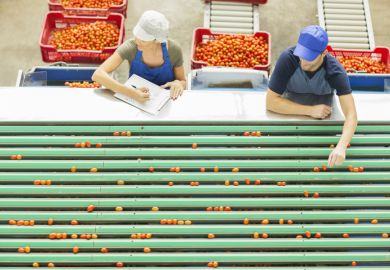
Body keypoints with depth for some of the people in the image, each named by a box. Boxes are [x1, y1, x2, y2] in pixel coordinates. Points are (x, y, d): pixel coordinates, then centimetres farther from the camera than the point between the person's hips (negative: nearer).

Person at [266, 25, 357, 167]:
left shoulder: (335, 71, -31)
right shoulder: (287, 58, -32)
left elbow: (351, 115, -38)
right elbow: (271, 101, -31)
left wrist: (341, 147, -56)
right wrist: (310, 110, -37)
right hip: (291, 109, 0)